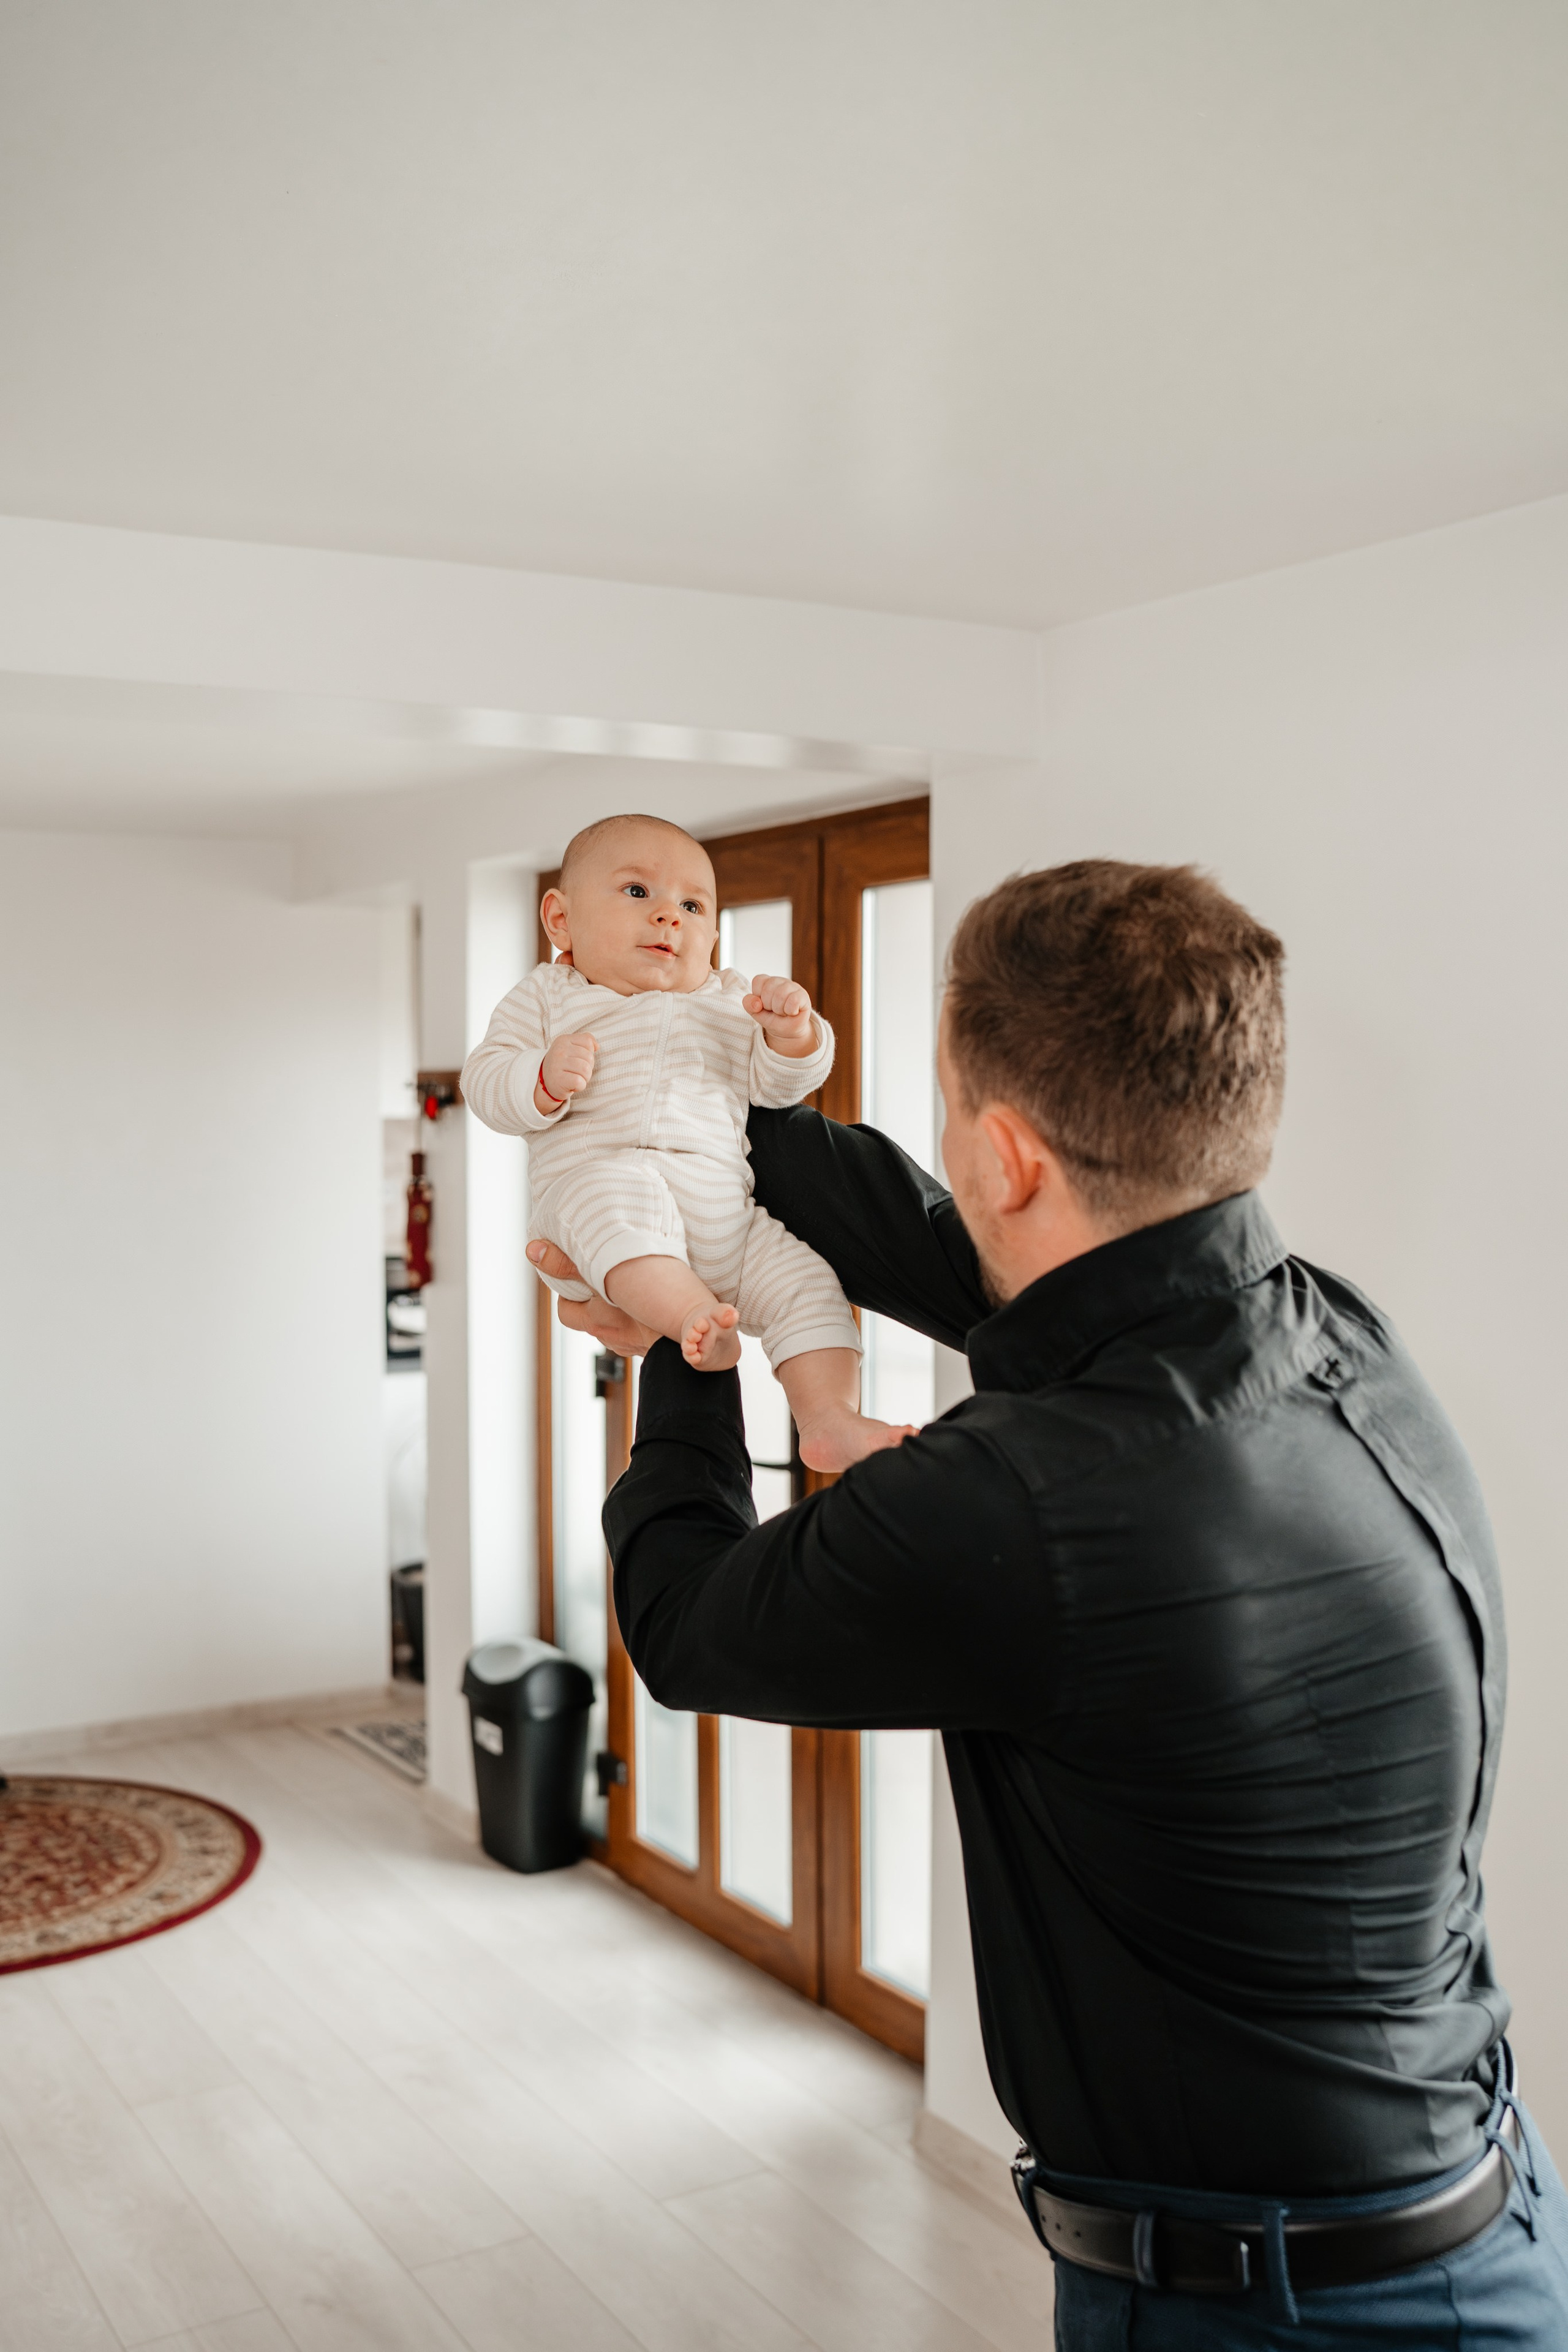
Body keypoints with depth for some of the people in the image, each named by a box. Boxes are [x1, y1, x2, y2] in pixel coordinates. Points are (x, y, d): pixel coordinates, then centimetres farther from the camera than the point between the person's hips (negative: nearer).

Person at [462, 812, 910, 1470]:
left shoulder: (731, 1001, 24)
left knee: (808, 1280, -13)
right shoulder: (548, 997, 15)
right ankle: (694, 1316, -48)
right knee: (619, 1189, -39)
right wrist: (545, 1079, -17)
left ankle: (831, 1422, -15)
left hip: (725, 1216, 5)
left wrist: (793, 1033, -7)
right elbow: (485, 1083, 5)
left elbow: (782, 1082, 16)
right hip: (591, 1183, -4)